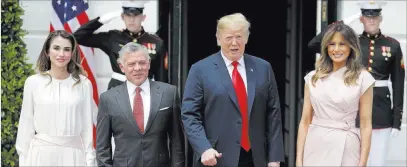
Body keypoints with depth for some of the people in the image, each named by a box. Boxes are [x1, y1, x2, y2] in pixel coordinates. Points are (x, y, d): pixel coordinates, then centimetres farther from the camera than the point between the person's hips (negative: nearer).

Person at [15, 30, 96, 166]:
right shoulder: (33, 82, 0)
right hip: (41, 153, 0)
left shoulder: (83, 84, 1)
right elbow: (26, 124, 4)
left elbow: (87, 125, 3)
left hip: (73, 154, 0)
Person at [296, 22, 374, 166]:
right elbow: (305, 121, 4)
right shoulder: (313, 78, 4)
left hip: (345, 149, -2)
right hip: (315, 149, 2)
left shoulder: (362, 78, -2)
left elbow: (366, 125, -3)